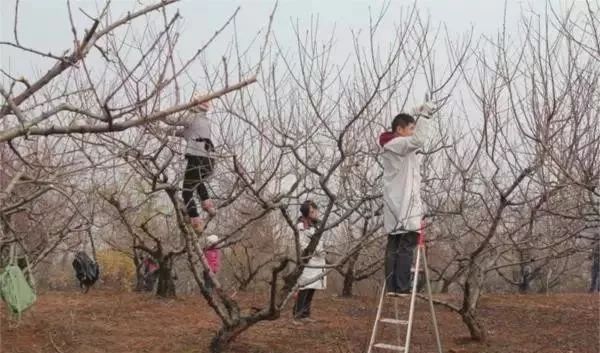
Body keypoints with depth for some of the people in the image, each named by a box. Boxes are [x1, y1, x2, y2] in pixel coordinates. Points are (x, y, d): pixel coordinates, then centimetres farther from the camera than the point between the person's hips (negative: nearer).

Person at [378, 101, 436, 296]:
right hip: (404, 205, -10)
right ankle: (401, 287, -12)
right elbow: (418, 140, -27)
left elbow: (415, 142, 35)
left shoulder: (392, 147, 22)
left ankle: (391, 286, 3)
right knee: (406, 247, -10)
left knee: (393, 247, 5)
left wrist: (420, 117, 23)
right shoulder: (397, 144, -9)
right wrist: (424, 116, -17)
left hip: (396, 207, 10)